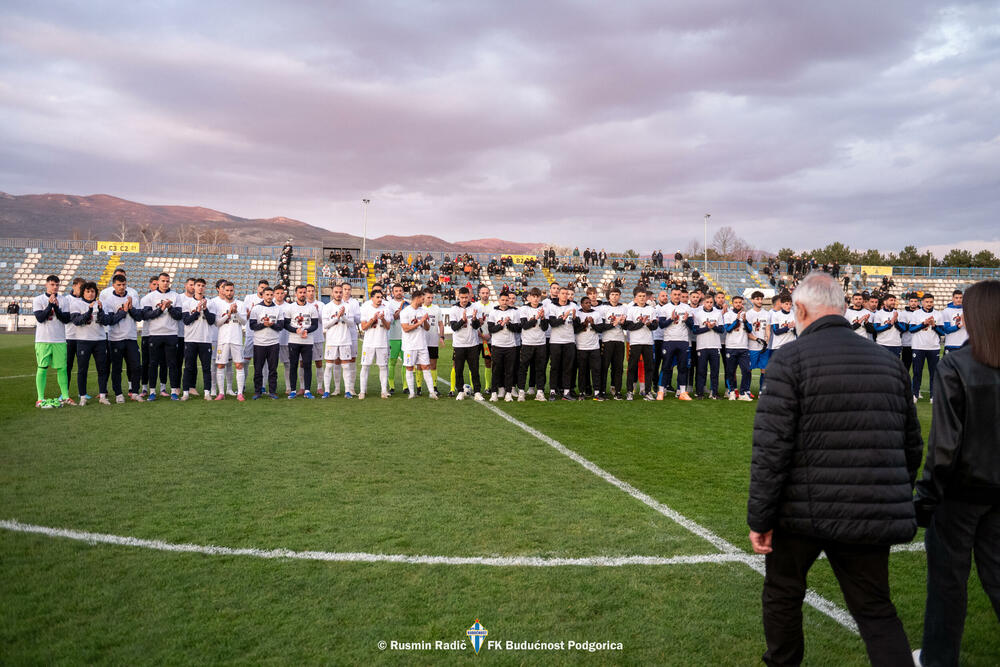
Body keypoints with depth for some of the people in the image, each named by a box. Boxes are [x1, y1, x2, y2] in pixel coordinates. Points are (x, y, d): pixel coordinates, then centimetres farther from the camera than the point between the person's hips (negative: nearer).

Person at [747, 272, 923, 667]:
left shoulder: (790, 359, -10)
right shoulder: (889, 362, 8)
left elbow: (771, 447, -15)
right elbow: (912, 446, 15)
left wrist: (759, 519, -10)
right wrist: (898, 505, 27)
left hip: (804, 511, -4)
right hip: (872, 515, 4)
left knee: (783, 593, 18)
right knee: (875, 609, 14)